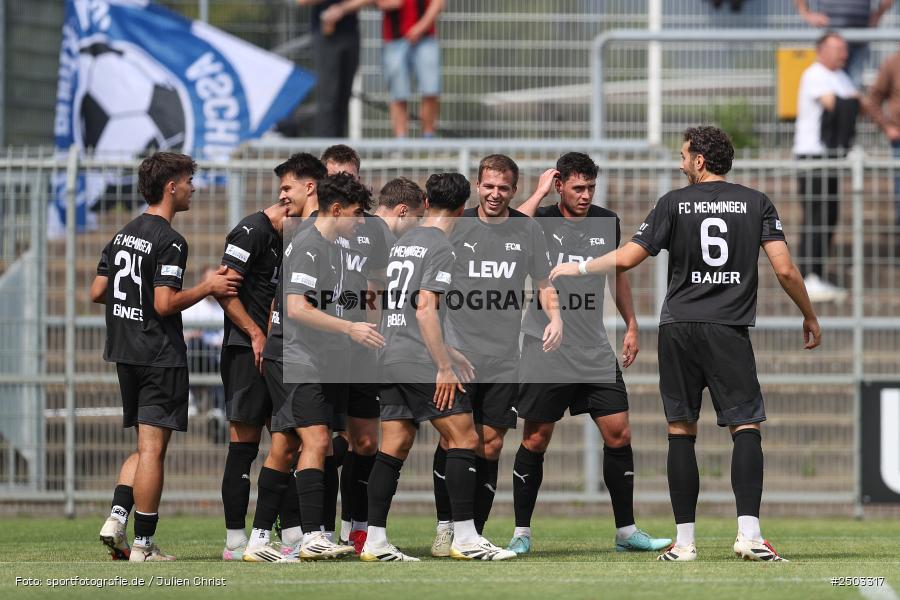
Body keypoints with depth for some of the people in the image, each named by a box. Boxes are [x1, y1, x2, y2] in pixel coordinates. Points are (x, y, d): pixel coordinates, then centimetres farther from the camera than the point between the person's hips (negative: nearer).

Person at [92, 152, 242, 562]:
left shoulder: (122, 235, 12)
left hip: (125, 355, 8)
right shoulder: (169, 242, -14)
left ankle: (117, 517, -1)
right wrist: (207, 288, -9)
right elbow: (165, 304, -20)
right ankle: (143, 545, -4)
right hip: (160, 355, -8)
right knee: (153, 449, -4)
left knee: (146, 447, 15)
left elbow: (97, 292, 13)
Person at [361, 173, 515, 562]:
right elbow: (425, 309, -17)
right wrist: (445, 368, -16)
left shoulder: (402, 244, 19)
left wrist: (448, 354, 33)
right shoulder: (440, 248, -8)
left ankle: (375, 541, 2)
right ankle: (465, 537, -9)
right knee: (464, 440, -5)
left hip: (391, 361, 9)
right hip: (422, 365, -9)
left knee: (393, 448, 6)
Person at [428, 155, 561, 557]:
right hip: (458, 354, -2)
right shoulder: (455, 226, 3)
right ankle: (445, 527, 4)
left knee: (489, 447, 1)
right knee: (451, 439, -9)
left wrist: (555, 317, -4)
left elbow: (545, 284, 14)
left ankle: (474, 534, 9)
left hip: (504, 360, 2)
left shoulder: (527, 230, 8)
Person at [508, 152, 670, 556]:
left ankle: (626, 531, 8)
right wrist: (541, 192, -17)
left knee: (618, 434, -1)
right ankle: (521, 533, 10)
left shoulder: (606, 222, 8)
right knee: (535, 442, -1)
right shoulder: (543, 221, -4)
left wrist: (631, 326, 19)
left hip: (594, 352, 4)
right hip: (545, 351, -4)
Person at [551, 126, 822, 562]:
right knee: (746, 427, -2)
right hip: (729, 329, -1)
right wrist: (810, 317, 12)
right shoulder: (756, 203, 5)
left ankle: (684, 540, 4)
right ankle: (749, 533, -18)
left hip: (678, 327, 1)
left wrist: (577, 269, 20)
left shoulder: (674, 203, 3)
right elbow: (784, 269, -2)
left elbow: (627, 259, 4)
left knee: (681, 431, 6)